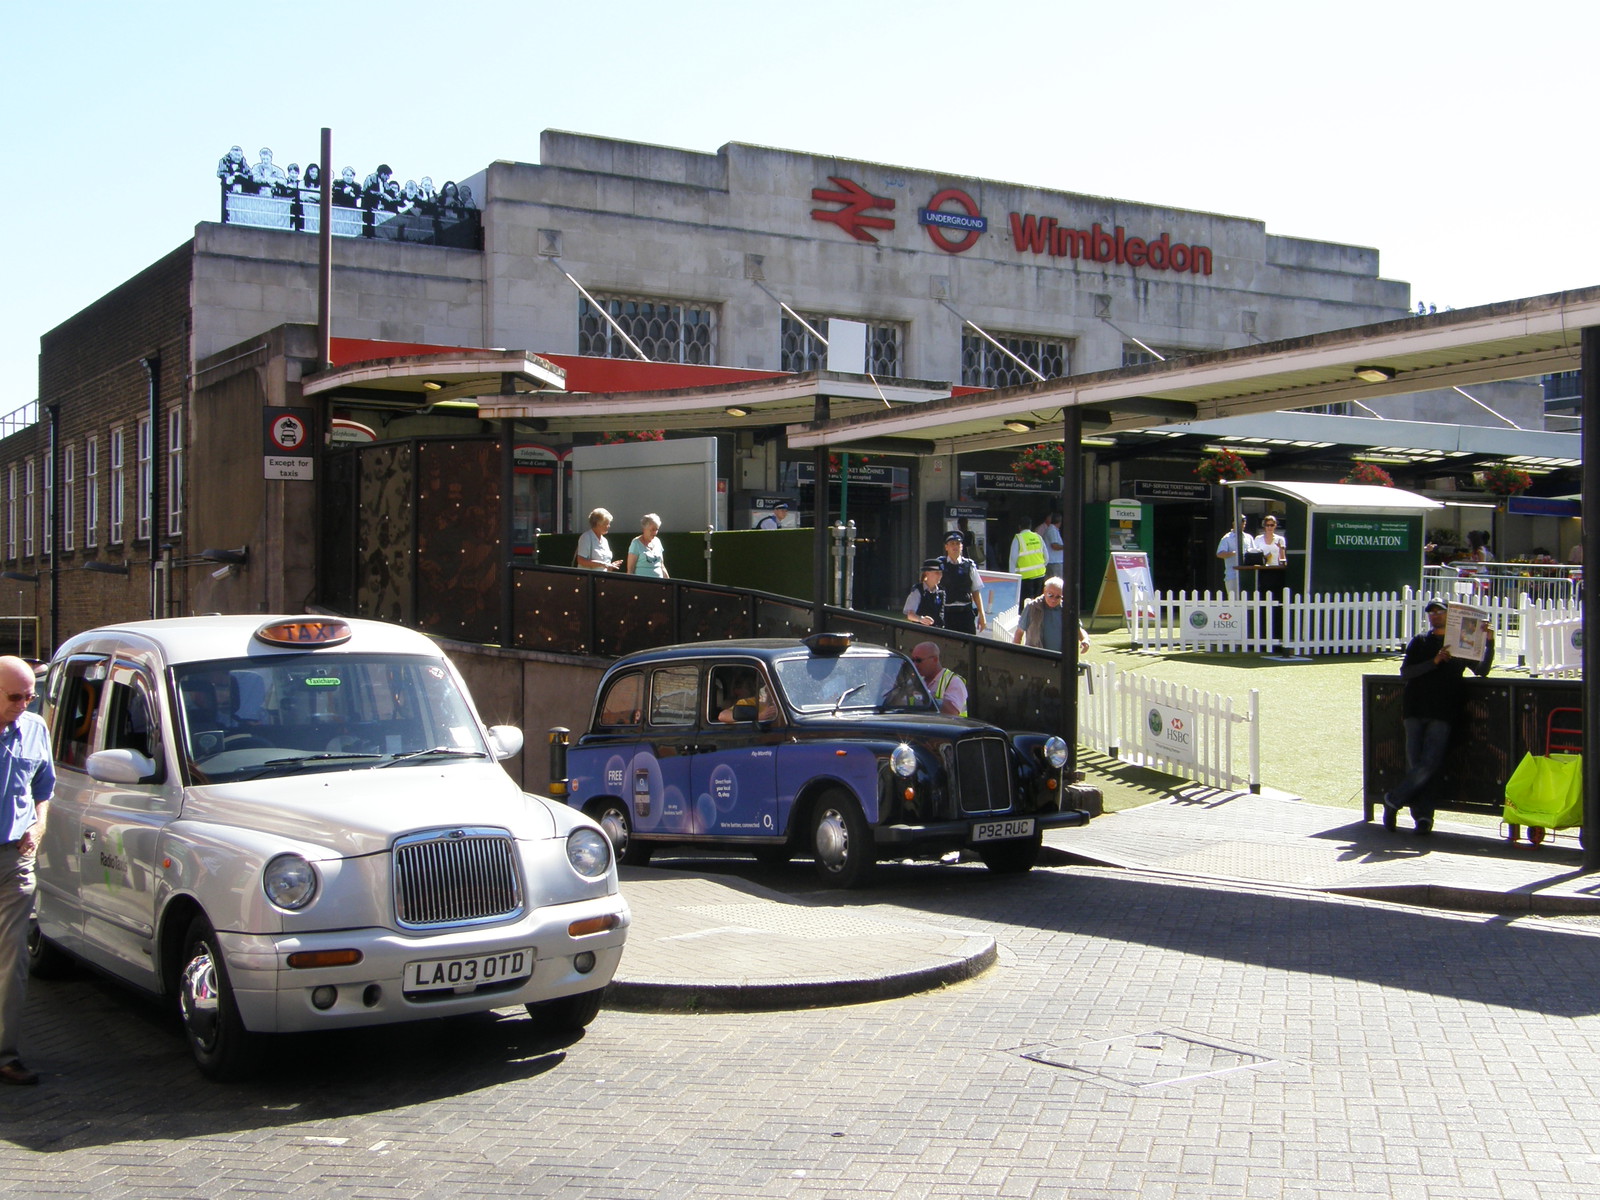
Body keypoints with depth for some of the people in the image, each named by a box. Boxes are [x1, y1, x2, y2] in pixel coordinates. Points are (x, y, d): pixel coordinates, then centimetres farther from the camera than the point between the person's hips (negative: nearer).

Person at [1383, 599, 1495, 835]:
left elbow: (1482, 670, 4)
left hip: (1442, 713, -1)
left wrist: (1489, 643, -8)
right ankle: (1422, 816, 1)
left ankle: (1393, 801, -2)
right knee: (1414, 765, -3)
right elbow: (1405, 672, 2)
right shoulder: (1419, 642, 14)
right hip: (1415, 709, 1)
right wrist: (1434, 661, -11)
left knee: (1429, 764, -13)